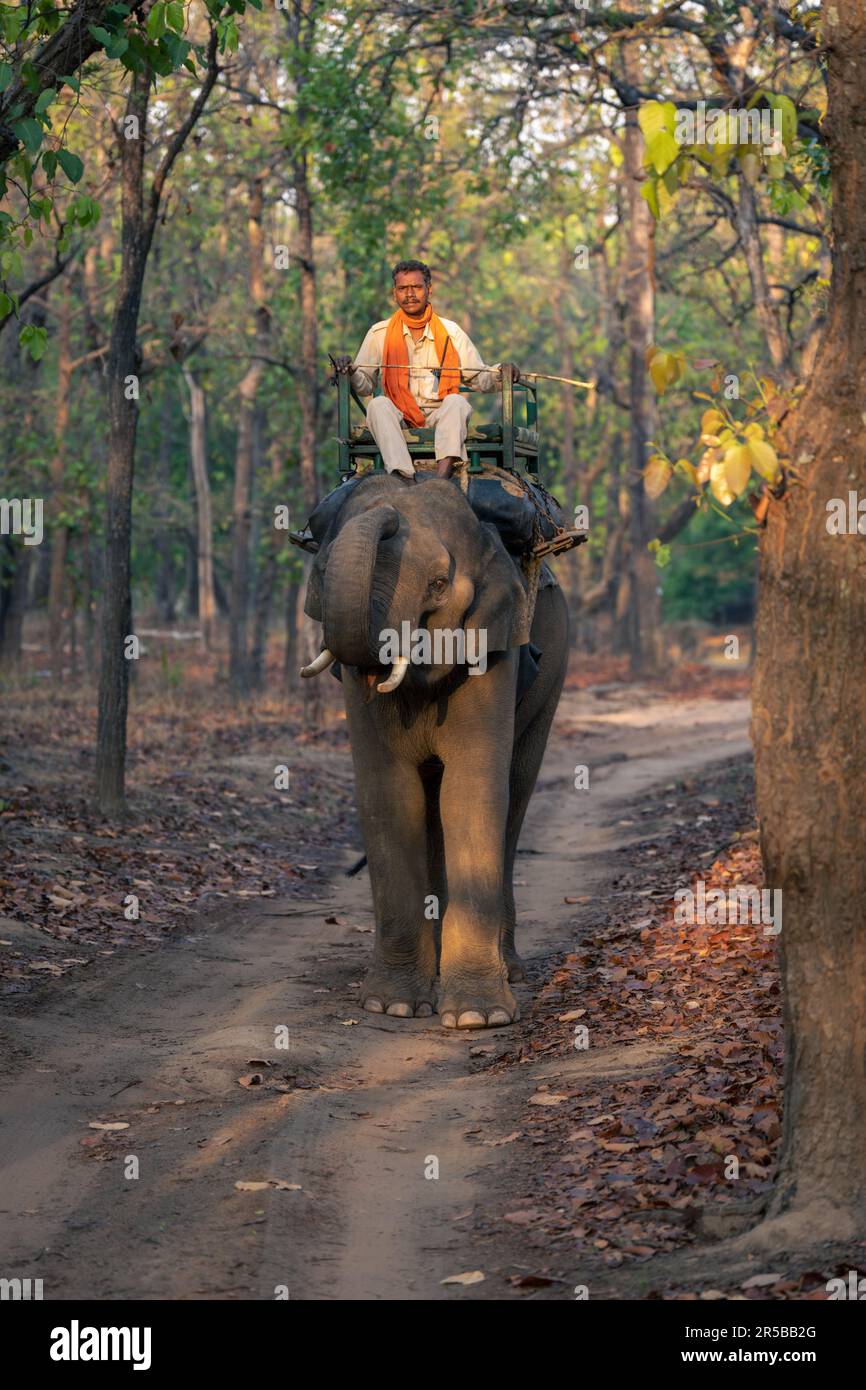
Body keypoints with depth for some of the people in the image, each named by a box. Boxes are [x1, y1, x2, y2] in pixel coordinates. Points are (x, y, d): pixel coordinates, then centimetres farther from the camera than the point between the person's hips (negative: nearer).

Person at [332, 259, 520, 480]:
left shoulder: (451, 332, 12)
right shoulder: (380, 333, 10)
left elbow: (478, 378, 12)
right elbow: (365, 385, 10)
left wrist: (499, 374, -9)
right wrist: (350, 372, -12)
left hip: (441, 417, 0)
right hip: (399, 419, 0)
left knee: (457, 402, -30)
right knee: (378, 405, -30)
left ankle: (441, 478, -52)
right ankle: (404, 477, -50)